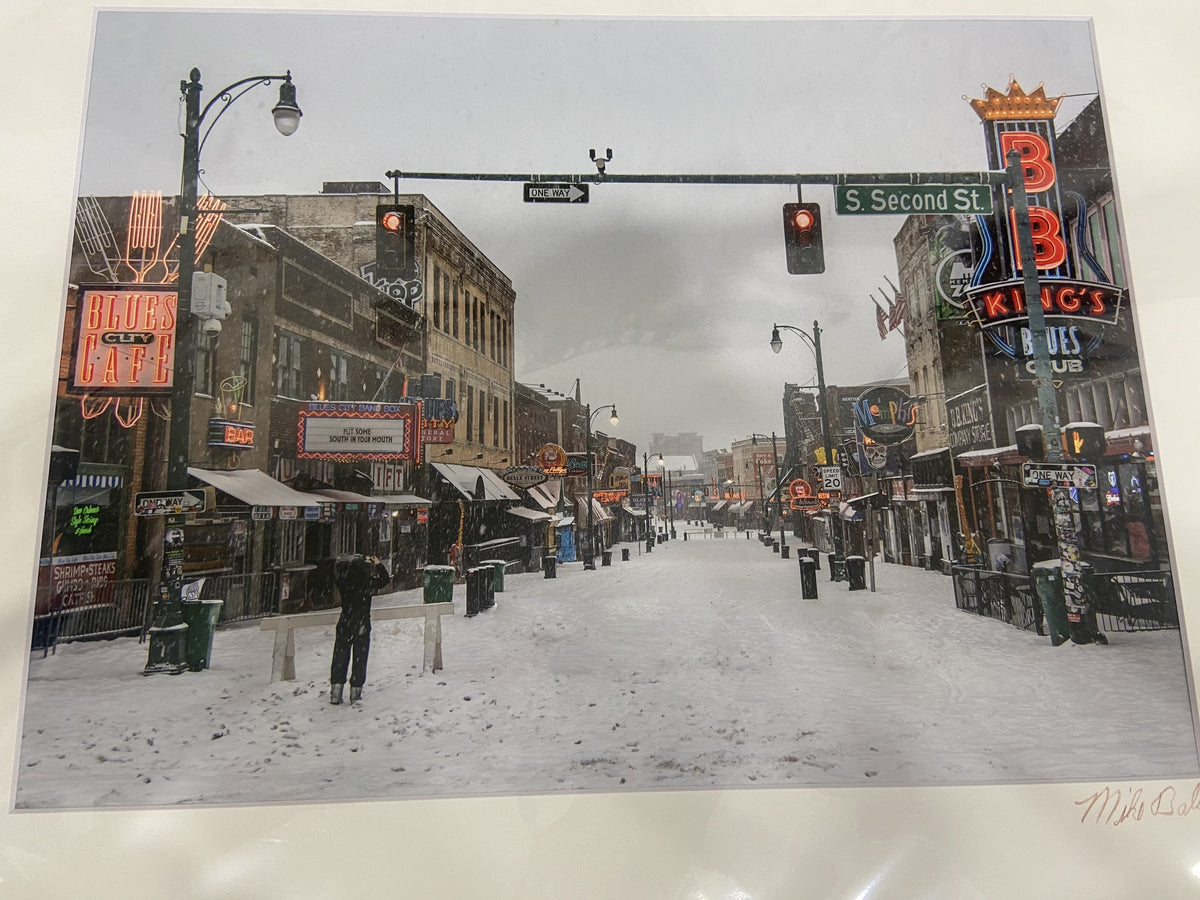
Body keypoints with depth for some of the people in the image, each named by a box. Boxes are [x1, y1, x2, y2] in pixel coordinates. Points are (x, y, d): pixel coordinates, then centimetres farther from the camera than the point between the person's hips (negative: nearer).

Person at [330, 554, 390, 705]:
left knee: (340, 658, 13)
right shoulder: (368, 585, -17)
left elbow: (341, 576, 15)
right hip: (362, 627, -3)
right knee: (359, 660, 9)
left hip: (344, 626, 3)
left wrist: (352, 564, 14)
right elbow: (385, 579, 1)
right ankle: (355, 695, 14)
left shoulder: (344, 583, -10)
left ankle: (335, 694, 16)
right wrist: (378, 564, 8)